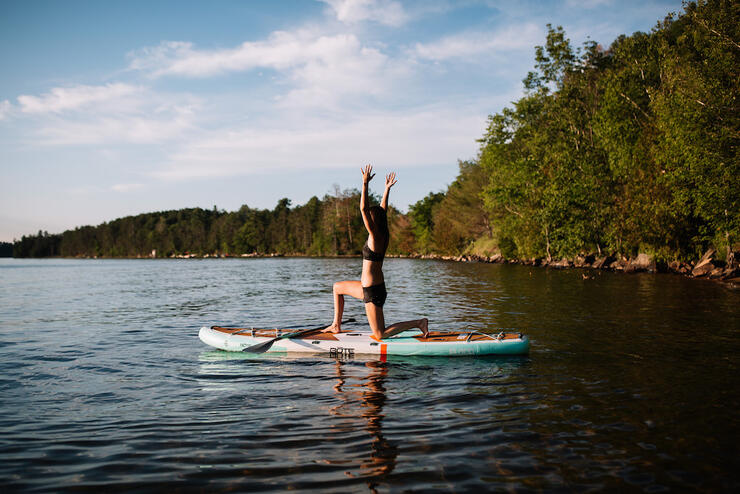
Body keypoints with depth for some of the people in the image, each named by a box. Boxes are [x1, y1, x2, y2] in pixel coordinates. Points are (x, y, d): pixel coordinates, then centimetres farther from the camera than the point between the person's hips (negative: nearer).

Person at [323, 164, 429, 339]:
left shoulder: (375, 236, -18)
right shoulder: (383, 235, 4)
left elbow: (363, 209, -24)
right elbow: (383, 209, 17)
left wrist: (365, 184, -23)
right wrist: (387, 188, 23)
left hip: (373, 291, -9)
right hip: (369, 287, 9)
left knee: (380, 334, -2)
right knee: (337, 287, 26)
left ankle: (418, 322, -2)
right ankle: (336, 325, 30)